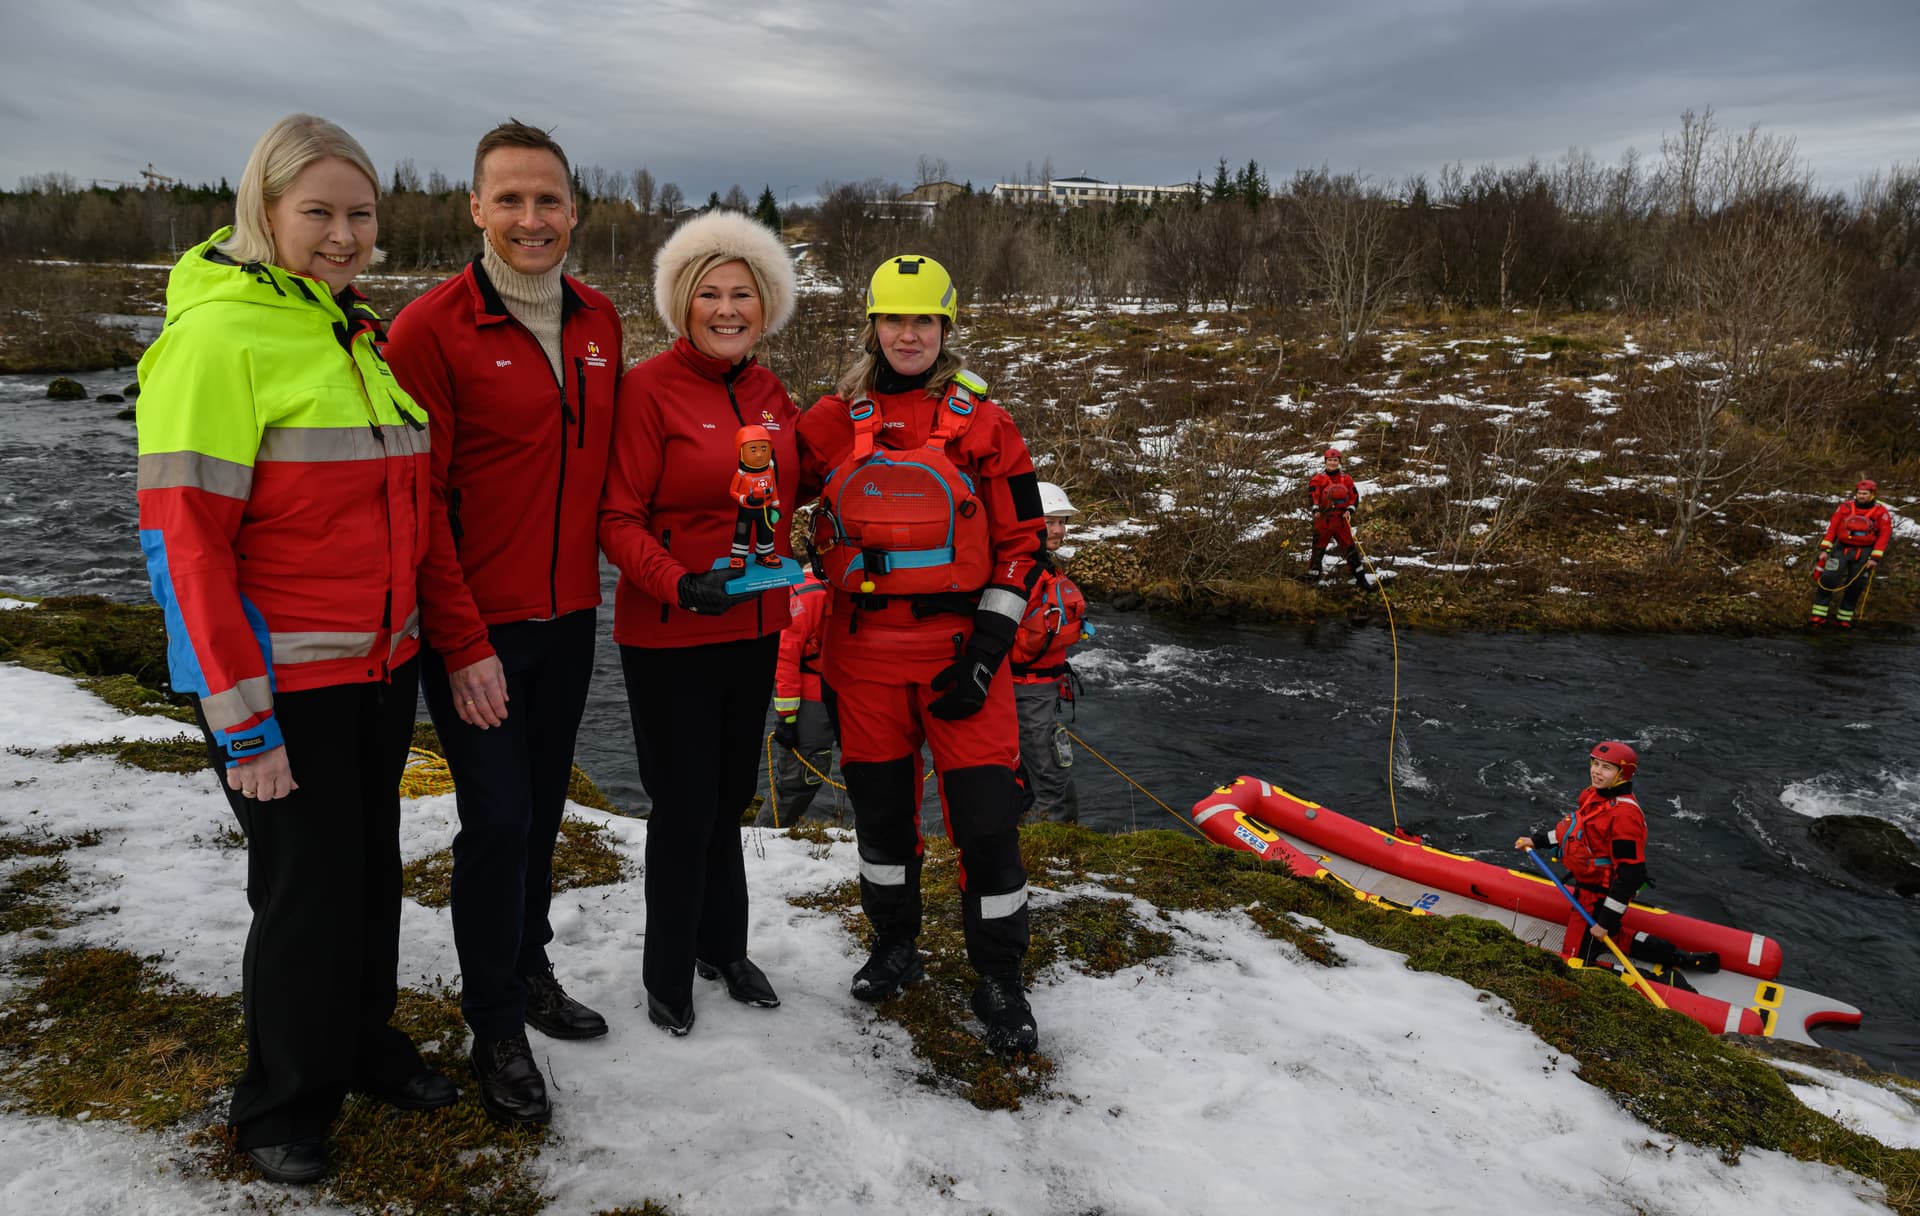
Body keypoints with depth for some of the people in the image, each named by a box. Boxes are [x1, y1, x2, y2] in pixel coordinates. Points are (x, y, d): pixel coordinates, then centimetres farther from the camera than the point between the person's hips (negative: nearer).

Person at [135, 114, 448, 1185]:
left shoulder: (364, 334, 9)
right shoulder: (217, 336, -14)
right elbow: (184, 537, -18)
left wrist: (418, 637, 14)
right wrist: (243, 722, -19)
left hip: (382, 666, 7)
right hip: (286, 683, -7)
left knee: (373, 868, 19)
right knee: (309, 890, 4)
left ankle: (366, 1047, 41)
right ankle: (283, 1105, 28)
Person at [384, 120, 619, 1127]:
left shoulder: (599, 323, 6)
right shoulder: (431, 331, -12)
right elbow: (416, 502, -13)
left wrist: (606, 581, 11)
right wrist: (462, 644, -15)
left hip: (569, 619, 6)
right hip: (477, 631, -5)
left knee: (542, 808, 17)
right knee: (497, 820, -2)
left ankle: (530, 969, 36)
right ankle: (496, 1028, 16)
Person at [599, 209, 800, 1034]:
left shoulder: (770, 393, 6)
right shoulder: (649, 389, -13)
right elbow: (618, 519, -15)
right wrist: (681, 585, -28)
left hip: (755, 632, 6)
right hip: (669, 639, -6)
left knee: (729, 799, 18)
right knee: (684, 806, 4)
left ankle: (723, 947, 37)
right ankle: (667, 974, 24)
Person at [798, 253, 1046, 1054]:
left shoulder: (984, 425, 1)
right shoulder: (832, 422, 5)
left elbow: (1022, 543, 0)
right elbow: (805, 534, 9)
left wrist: (987, 650, -8)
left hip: (961, 649, -2)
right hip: (864, 653, 2)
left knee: (987, 814, -3)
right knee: (881, 807, 13)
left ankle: (999, 981, 15)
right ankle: (895, 945, 35)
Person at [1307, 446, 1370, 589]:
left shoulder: (1346, 478, 9)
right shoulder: (1319, 478, 1)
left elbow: (1354, 495, 10)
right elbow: (1312, 493, -6)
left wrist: (1350, 510, -5)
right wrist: (1315, 509, -20)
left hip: (1341, 518, 2)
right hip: (1323, 518, -2)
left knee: (1349, 545, 1)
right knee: (1319, 546, 4)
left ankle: (1359, 577, 4)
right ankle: (1314, 574, 16)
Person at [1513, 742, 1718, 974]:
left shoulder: (1624, 815, -28)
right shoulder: (1595, 795, -2)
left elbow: (1631, 874, -28)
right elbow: (1572, 826, 19)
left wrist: (1607, 919, -26)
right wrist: (1537, 840, 15)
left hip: (1599, 898, -9)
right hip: (1586, 887, 9)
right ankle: (1675, 955, 25)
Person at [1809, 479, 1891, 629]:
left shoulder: (1881, 512, -3)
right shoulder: (1845, 507, 0)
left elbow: (1884, 536, -4)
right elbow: (1832, 528, 1)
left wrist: (1875, 558, -9)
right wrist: (1825, 549, -4)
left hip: (1863, 553, 0)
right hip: (1841, 549, 0)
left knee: (1855, 586, 4)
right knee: (1828, 579, -12)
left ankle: (1844, 618, 15)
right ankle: (1818, 615, -10)